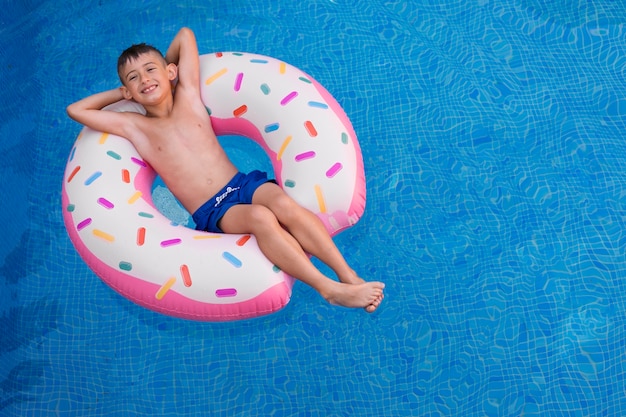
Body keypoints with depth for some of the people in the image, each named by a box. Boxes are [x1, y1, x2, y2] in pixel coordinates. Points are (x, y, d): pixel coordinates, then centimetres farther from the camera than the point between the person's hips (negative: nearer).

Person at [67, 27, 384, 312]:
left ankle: (348, 275, -31)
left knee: (284, 203, -30)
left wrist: (164, 66, 29)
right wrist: (120, 92, 14)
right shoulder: (135, 127, 6)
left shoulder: (188, 95, 11)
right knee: (260, 218, -33)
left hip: (244, 183, 3)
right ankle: (327, 288, -35)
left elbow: (185, 35, 15)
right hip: (212, 212, -3)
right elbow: (75, 110, 4)